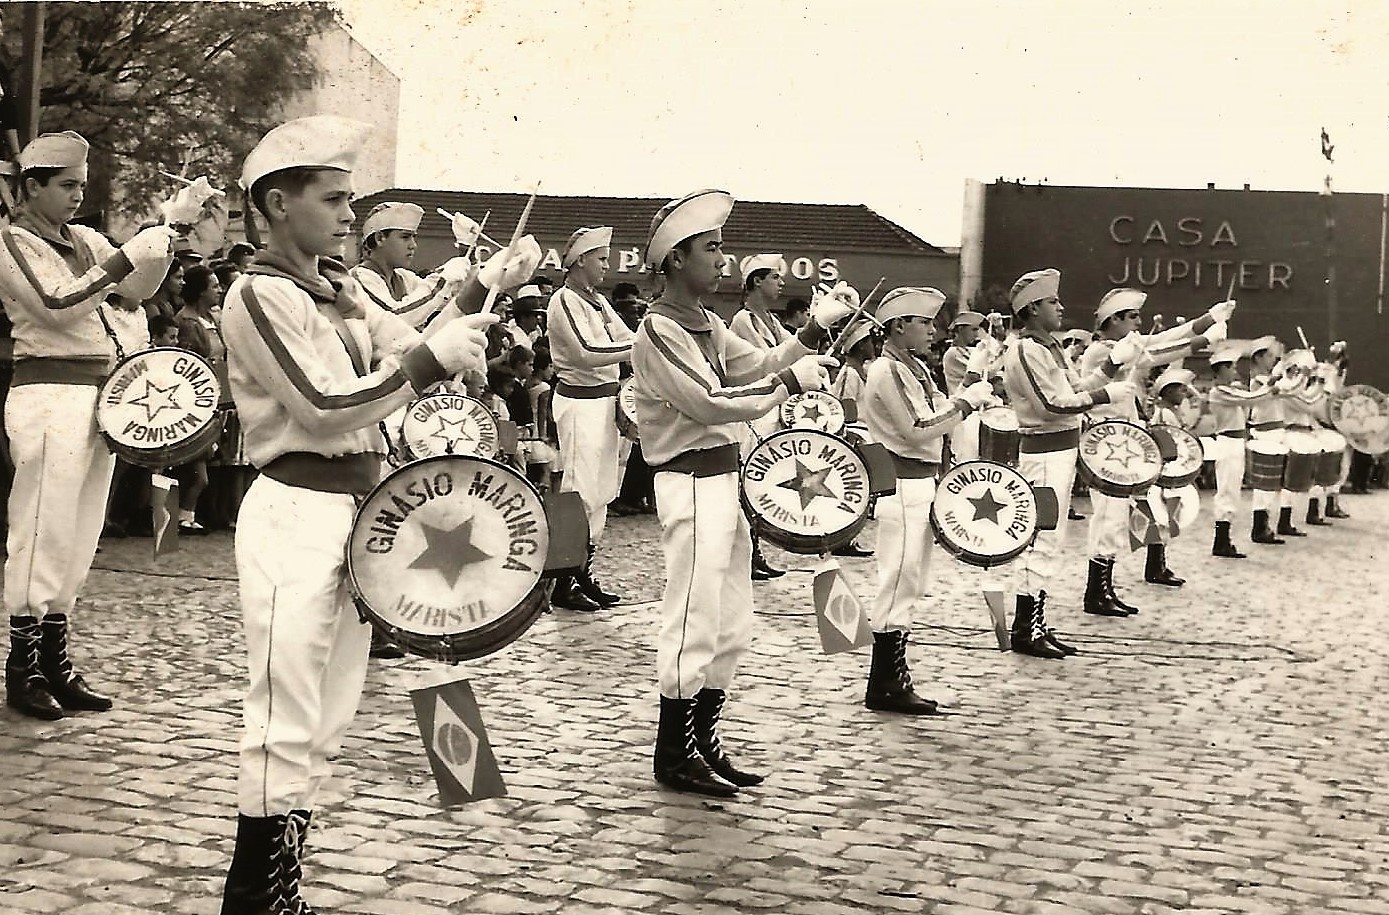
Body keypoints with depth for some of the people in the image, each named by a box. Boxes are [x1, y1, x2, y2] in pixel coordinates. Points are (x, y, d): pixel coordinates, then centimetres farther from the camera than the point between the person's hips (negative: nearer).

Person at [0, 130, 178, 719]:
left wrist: (159, 253, -7)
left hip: (97, 393, 7)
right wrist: (128, 256, -17)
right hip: (48, 394, -7)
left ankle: (55, 661, 16)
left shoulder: (85, 240, 17)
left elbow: (135, 291, 11)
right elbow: (57, 303, -15)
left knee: (79, 538, 8)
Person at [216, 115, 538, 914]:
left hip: (356, 507, 9)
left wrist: (481, 292, 0)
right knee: (286, 724, -5)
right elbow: (325, 407, -20)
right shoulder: (259, 294, -12)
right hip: (296, 515, -9)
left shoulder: (341, 287, 15)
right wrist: (432, 359, -18)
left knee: (328, 721, 14)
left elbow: (415, 355, 10)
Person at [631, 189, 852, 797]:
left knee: (731, 629, 14)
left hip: (724, 481, 10)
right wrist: (792, 381, -16)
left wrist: (815, 330, 3)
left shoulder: (707, 326, 16)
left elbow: (758, 366, 13)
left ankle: (702, 743, 24)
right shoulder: (658, 331, -14)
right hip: (691, 485, -10)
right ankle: (673, 756, 6)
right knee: (694, 626, -4)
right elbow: (711, 405, -22)